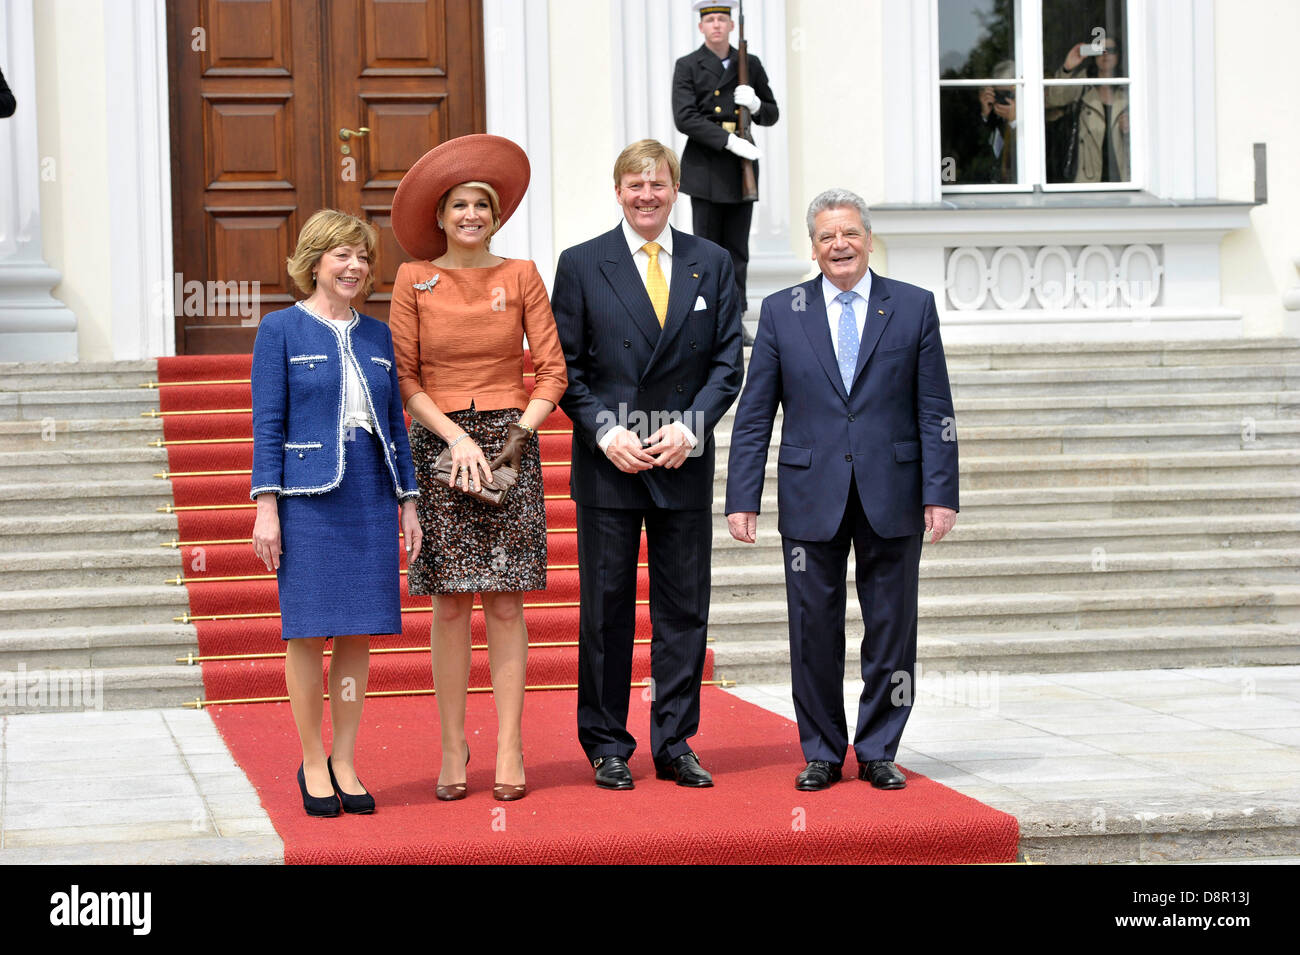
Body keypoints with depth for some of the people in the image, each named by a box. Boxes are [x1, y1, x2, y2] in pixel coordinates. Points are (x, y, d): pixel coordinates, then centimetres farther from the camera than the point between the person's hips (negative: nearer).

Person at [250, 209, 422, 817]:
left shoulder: (377, 335, 13)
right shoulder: (281, 329, 0)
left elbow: (395, 424, 15)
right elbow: (267, 424, -4)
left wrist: (407, 502, 10)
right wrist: (266, 506, -10)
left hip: (371, 495, 4)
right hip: (308, 495, -4)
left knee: (358, 631, 5)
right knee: (308, 630, -1)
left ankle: (344, 763, 14)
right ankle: (312, 766, 9)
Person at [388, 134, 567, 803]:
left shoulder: (520, 276, 6)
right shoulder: (414, 279, 4)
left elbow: (552, 371, 5)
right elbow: (404, 378, 2)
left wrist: (519, 434, -8)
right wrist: (457, 437, -8)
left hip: (509, 441, 0)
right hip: (437, 443, 0)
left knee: (505, 600, -2)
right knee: (449, 601, -2)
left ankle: (509, 749, -1)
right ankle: (452, 748, 3)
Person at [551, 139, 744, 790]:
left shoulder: (711, 263, 8)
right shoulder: (580, 265, 2)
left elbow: (728, 362, 5)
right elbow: (565, 367, 1)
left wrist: (690, 426, -9)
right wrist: (606, 432, -11)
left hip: (684, 463, 2)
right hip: (608, 466, -2)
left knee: (683, 611, 5)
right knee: (605, 610, 3)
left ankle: (675, 746, 14)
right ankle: (607, 748, 13)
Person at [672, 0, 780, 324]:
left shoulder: (751, 64, 11)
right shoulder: (688, 66, 0)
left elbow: (772, 115, 16)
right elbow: (685, 118, -10)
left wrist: (756, 105, -8)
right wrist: (728, 140, -19)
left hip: (742, 168, 3)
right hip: (706, 170, -3)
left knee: (737, 249, 5)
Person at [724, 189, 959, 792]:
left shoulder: (913, 307, 5)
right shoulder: (780, 312, 6)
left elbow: (935, 412, 3)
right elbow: (753, 416, 5)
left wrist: (940, 494, -5)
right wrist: (742, 499, -2)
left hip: (892, 498, 0)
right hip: (811, 498, 0)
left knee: (891, 629, 5)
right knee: (813, 629, 4)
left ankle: (878, 752, 17)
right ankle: (822, 753, 16)